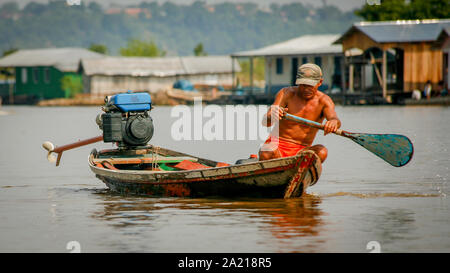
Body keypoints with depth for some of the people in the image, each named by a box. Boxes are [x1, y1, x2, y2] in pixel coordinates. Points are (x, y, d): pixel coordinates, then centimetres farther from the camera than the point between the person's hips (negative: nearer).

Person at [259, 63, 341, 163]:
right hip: (278, 147, -2)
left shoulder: (323, 100, -2)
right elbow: (265, 122, -18)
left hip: (301, 151, 2)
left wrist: (334, 121, -51)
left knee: (321, 152, -31)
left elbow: (333, 117, -24)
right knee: (267, 153, -37)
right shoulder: (287, 93, -6)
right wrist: (271, 117, -45)